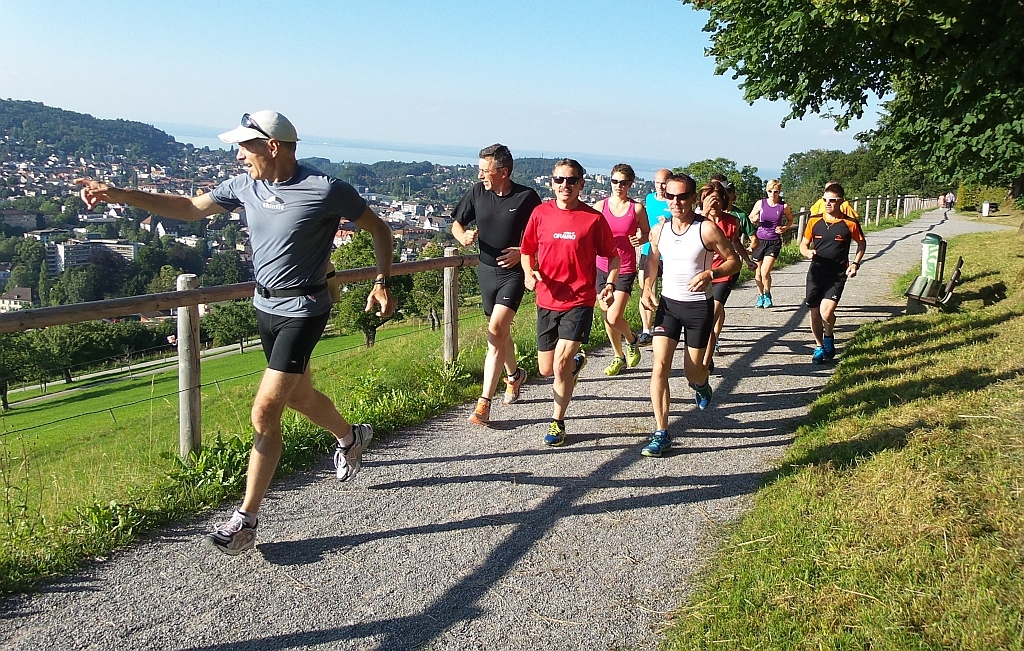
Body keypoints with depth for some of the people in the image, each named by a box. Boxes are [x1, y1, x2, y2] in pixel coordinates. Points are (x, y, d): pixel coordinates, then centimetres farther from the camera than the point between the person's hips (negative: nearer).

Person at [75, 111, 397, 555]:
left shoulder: (325, 190, -16)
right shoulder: (246, 186, 2)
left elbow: (378, 228, -5)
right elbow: (190, 208, 9)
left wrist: (382, 282, -14)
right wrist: (117, 195, 4)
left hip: (303, 311, -7)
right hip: (265, 306, 7)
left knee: (265, 412, -11)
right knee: (298, 396, 23)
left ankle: (246, 520, -2)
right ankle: (351, 437, 52)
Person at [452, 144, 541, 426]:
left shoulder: (527, 197, -11)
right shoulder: (478, 192, 0)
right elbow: (456, 223, 11)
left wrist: (522, 252, -18)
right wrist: (464, 236, -12)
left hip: (513, 272, -5)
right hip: (486, 270, 5)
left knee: (496, 331, -18)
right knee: (500, 330, 19)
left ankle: (484, 402, -16)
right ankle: (514, 374, 46)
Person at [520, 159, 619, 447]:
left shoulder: (593, 218, -5)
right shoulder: (541, 213, 1)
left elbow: (612, 255, 5)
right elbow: (527, 251, 12)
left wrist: (610, 285, -11)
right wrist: (529, 272, -8)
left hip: (579, 301, -3)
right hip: (547, 301, 4)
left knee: (560, 364, -13)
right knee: (546, 369, 11)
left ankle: (558, 421, 7)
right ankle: (576, 361, 46)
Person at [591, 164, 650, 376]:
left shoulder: (637, 209, -3)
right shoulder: (600, 206, 1)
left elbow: (647, 232, 9)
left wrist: (641, 239, -13)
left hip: (625, 269, -3)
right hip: (602, 267, 3)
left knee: (614, 318, -13)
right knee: (607, 317, 10)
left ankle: (632, 340, 20)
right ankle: (619, 357, 29)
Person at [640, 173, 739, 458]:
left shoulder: (707, 229, -12)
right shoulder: (659, 230, 0)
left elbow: (734, 261, -6)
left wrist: (710, 273, -25)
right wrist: (647, 287, 1)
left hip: (699, 306, -3)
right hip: (668, 303, 3)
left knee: (692, 372, 6)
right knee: (659, 366, -11)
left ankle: (703, 384, 47)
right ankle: (661, 433, -6)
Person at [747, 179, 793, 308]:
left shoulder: (784, 206, -1)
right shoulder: (760, 203, 0)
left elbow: (790, 220, 16)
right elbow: (750, 218, 11)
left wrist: (784, 228, -4)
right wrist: (754, 220, -13)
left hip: (774, 242, -2)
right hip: (759, 240, 2)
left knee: (765, 271, -15)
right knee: (758, 272, 10)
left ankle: (767, 295, 10)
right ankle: (760, 296, 32)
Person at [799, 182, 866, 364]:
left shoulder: (850, 224, -4)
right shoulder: (814, 221, 1)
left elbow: (862, 243, 12)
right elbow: (803, 244, 9)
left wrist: (855, 263, -2)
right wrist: (807, 252, -14)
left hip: (837, 276, -3)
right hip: (816, 273, 3)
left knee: (826, 312, -18)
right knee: (815, 313, 8)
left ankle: (829, 337, 14)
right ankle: (820, 347, 28)